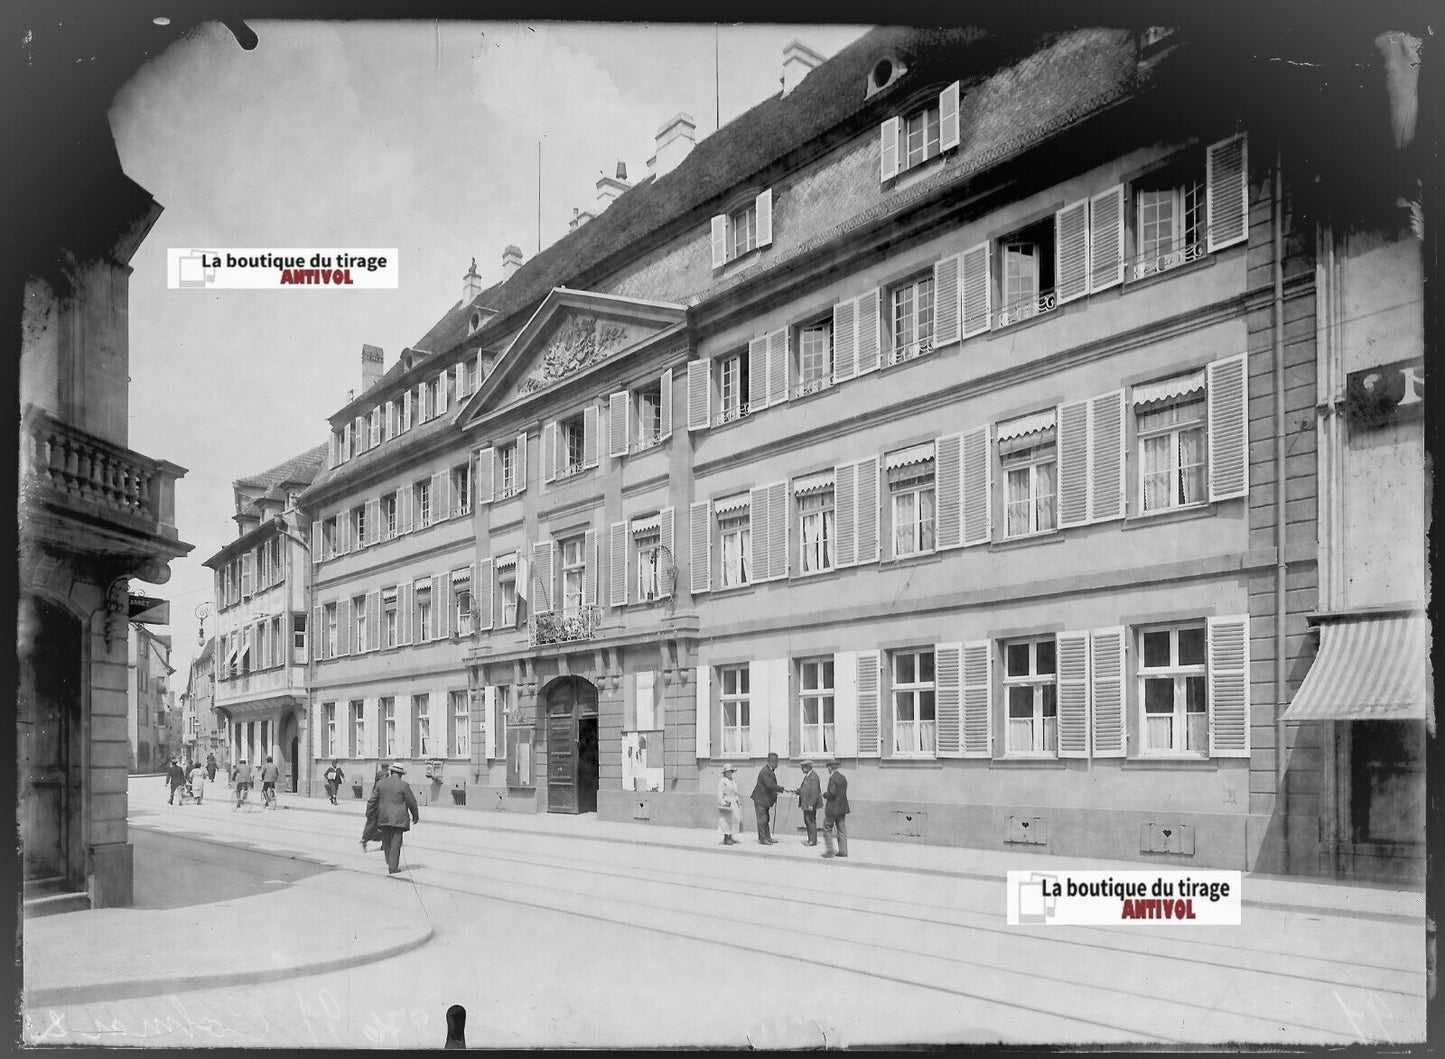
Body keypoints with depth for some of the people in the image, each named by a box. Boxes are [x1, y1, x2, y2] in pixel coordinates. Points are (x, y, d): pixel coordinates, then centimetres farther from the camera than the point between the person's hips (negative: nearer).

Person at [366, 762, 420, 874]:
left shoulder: (381, 783, 2)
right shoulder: (403, 785, -8)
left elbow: (372, 800, 5)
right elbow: (411, 802, -3)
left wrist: (368, 813, 14)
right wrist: (415, 816, 10)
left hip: (383, 817, 4)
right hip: (398, 818, -4)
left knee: (386, 840, 17)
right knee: (396, 842, 0)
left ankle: (389, 862, 23)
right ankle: (393, 867, -2)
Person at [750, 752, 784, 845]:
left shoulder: (771, 771, 8)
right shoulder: (765, 772, -24)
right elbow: (770, 785, -34)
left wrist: (775, 796, 9)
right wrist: (783, 789, -31)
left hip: (766, 799, 10)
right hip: (760, 799, -10)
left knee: (765, 819, 14)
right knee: (762, 819, -3)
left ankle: (767, 838, 19)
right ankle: (762, 839, 2)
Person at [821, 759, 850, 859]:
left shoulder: (832, 778, -16)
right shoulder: (843, 778, 9)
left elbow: (832, 793, -22)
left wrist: (824, 794, -3)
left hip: (833, 809, -8)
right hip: (842, 808, 8)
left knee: (827, 828, 3)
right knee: (842, 830, 10)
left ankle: (829, 850, 1)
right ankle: (843, 851, 11)